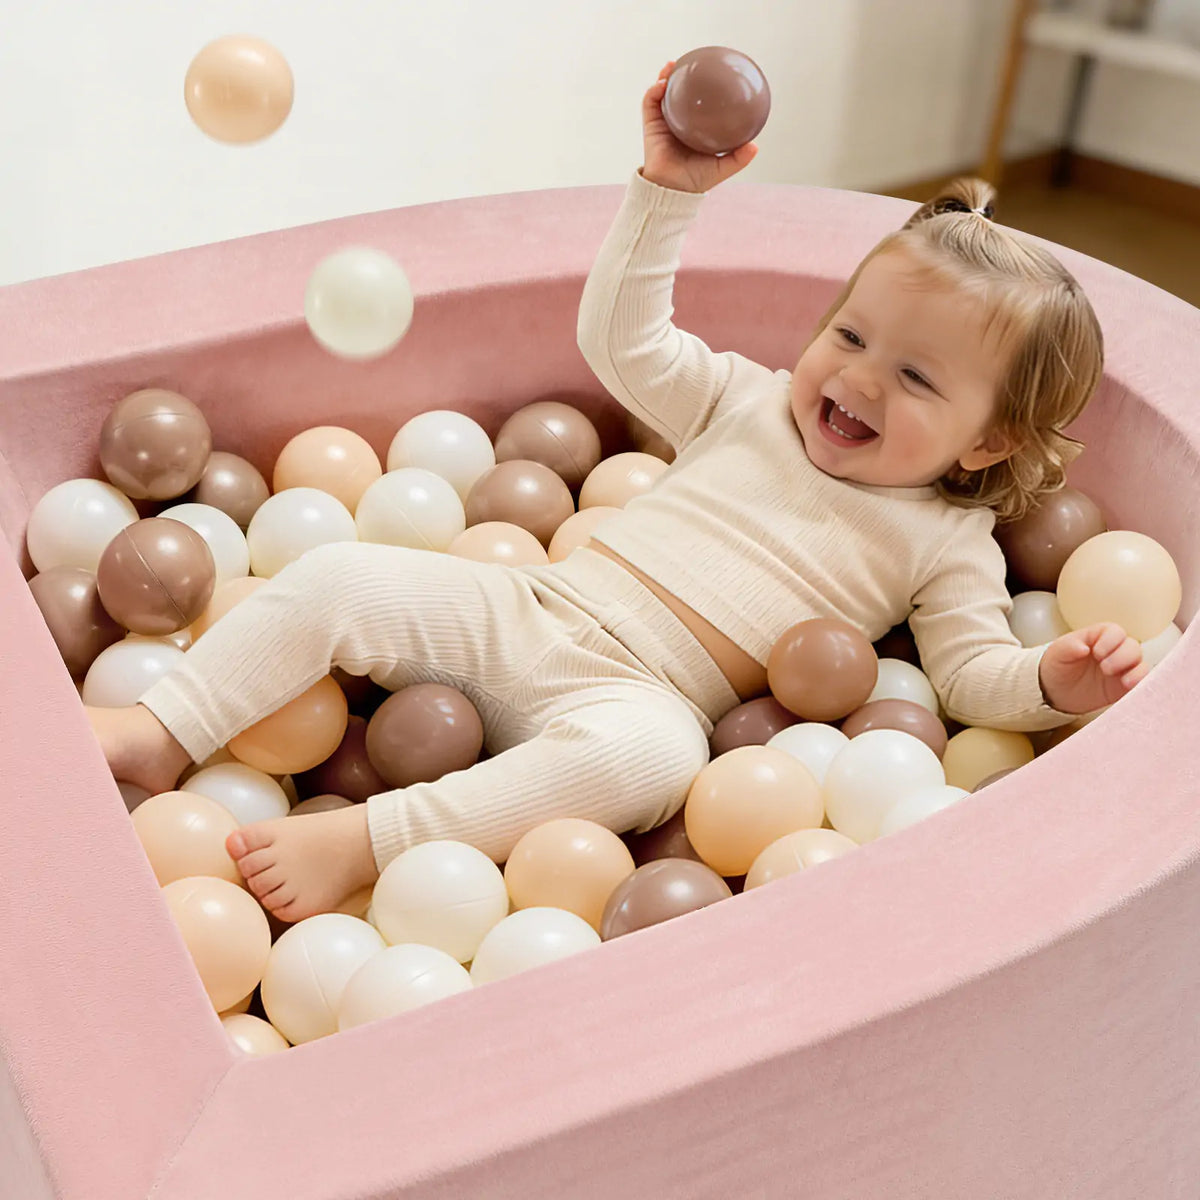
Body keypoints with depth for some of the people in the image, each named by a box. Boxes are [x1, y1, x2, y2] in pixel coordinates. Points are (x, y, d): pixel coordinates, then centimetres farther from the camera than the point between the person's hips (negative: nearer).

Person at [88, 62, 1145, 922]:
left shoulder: (946, 543, 8)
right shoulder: (751, 401, 16)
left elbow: (973, 673, 2)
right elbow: (622, 337, 17)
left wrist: (1053, 682, -20)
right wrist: (669, 189, 10)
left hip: (641, 698, -4)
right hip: (522, 613, 4)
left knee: (649, 755, -40)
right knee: (335, 576, -10)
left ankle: (366, 841, -35)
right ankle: (165, 734, 1)